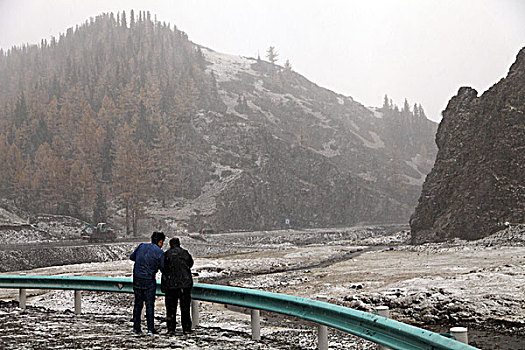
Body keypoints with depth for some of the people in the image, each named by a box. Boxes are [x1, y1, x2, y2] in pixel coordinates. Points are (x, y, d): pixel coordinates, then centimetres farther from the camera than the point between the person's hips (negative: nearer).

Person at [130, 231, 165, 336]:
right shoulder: (160, 252, -8)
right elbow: (163, 268, -3)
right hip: (149, 280, -4)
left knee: (138, 304, 13)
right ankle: (150, 329, 1)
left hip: (137, 279, 4)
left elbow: (131, 257, 15)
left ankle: (136, 328, 15)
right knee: (149, 304, 3)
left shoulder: (141, 246, 5)